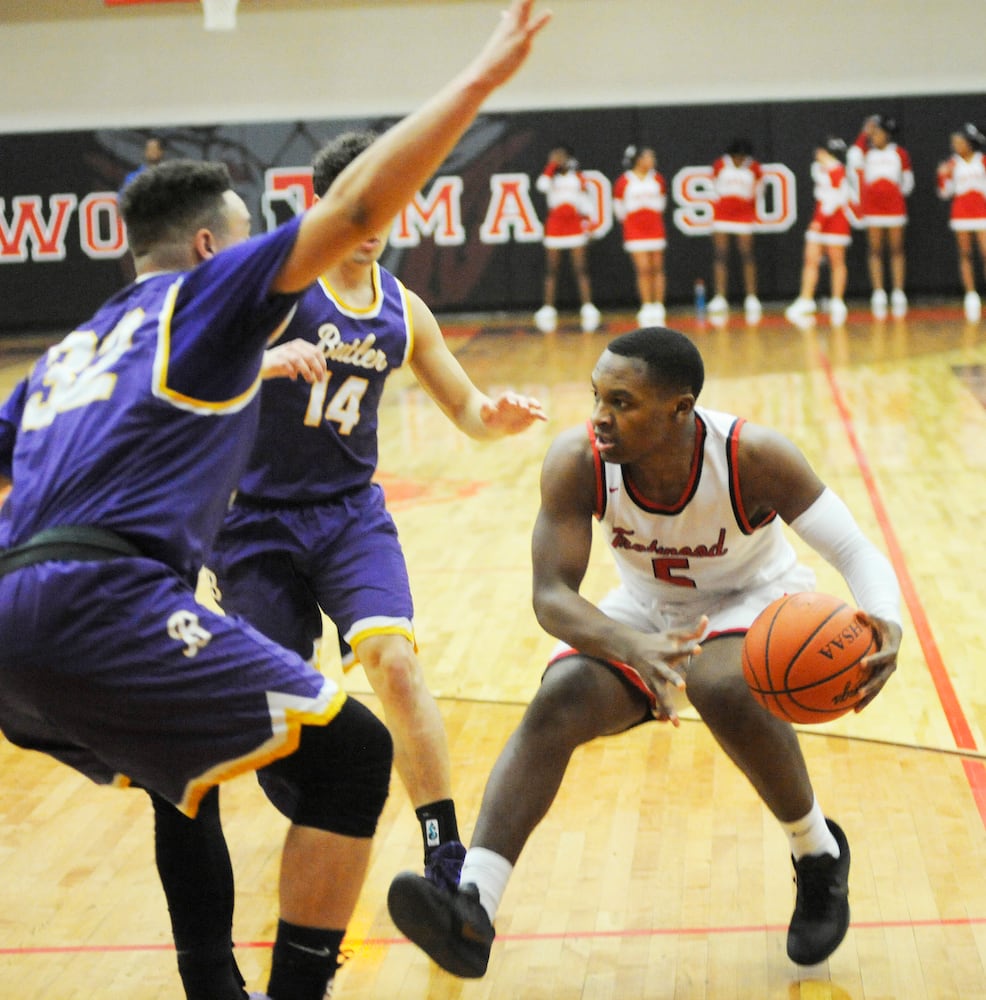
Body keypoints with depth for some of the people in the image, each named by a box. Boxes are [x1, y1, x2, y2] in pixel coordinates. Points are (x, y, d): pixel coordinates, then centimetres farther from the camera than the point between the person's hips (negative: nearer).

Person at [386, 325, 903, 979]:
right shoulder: (578, 461, -25)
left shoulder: (752, 456, -30)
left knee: (721, 687, -36)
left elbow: (857, 551, -27)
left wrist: (886, 625, -50)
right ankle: (471, 912, -33)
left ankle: (819, 855, -10)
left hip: (755, 601, -2)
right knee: (557, 703, -24)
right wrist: (633, 646, -49)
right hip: (644, 613, 3)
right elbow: (551, 595, -28)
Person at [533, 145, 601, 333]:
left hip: (575, 227, -1)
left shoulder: (578, 178, 9)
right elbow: (542, 186, -16)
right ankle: (548, 309, 3)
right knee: (551, 270, 0)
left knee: (581, 270, -5)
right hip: (554, 227, 1)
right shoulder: (551, 176, 8)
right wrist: (551, 165, -11)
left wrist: (586, 224, 2)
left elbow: (585, 203, 12)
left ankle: (588, 308, -7)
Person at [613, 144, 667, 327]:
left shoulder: (658, 179, 4)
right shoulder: (624, 181, -5)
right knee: (643, 269, -8)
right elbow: (618, 205, 5)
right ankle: (646, 308, -4)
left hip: (655, 228, 3)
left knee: (657, 269, 2)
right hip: (634, 230, -3)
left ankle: (658, 308, 5)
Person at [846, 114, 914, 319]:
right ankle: (878, 293, 3)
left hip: (895, 207, 0)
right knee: (875, 250, 0)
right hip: (872, 208, 0)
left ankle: (898, 293, 4)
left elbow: (907, 180, 16)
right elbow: (853, 158, -16)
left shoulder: (900, 154, 6)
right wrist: (864, 134, -13)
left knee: (896, 250, 1)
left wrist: (901, 194, 4)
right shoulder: (866, 152, 7)